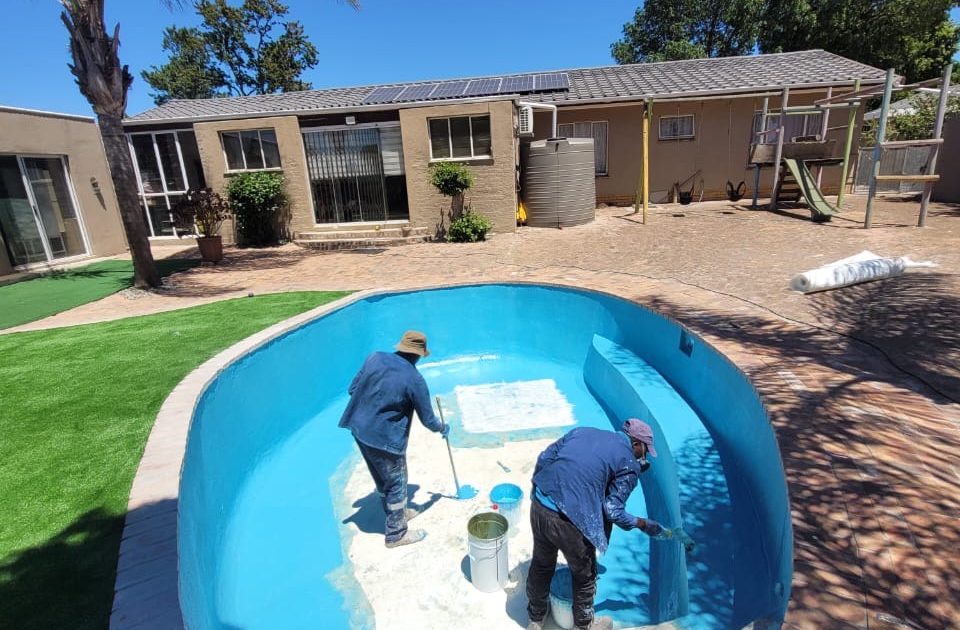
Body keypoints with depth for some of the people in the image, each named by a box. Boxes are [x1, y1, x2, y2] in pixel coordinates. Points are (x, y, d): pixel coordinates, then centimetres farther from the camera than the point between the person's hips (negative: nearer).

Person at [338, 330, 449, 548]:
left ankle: (398, 513, 46)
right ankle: (395, 534, 28)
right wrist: (443, 428, 15)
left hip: (359, 429, 7)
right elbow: (427, 419, -6)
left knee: (382, 478, 25)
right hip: (385, 438, -7)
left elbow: (352, 389, 4)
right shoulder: (414, 380, -16)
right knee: (397, 483, 13)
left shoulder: (375, 358, -3)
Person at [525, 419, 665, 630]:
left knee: (541, 565, 29)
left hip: (539, 506, 5)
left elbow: (544, 457, 11)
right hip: (571, 522, -5)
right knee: (584, 575, 25)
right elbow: (612, 511, -3)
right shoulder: (629, 464, 1)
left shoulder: (584, 430, 14)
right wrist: (643, 524, 13)